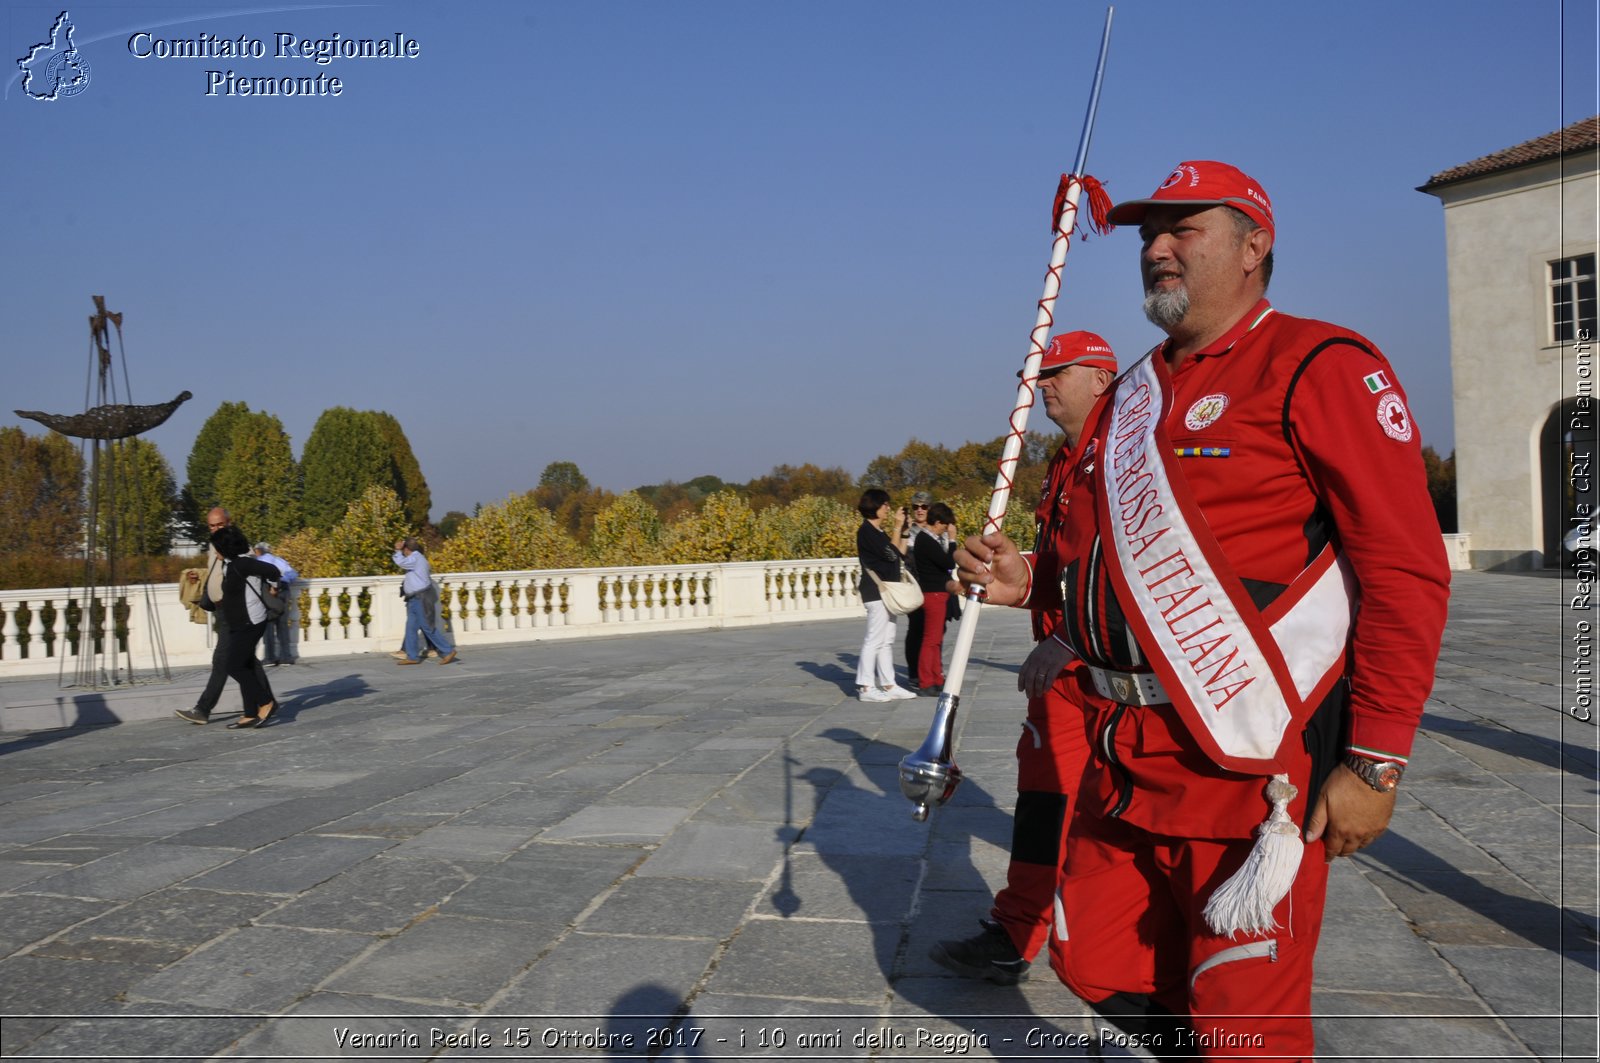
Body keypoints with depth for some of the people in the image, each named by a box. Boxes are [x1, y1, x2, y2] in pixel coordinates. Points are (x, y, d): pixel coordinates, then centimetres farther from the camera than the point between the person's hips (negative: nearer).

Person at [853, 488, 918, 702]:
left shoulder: (879, 532, 18)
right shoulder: (866, 531, -11)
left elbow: (900, 555, 15)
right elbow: (891, 553, -18)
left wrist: (903, 531, 11)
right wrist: (897, 527, -11)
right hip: (876, 591, -10)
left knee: (886, 641, 10)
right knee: (874, 640, -9)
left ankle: (888, 685, 13)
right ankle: (865, 687, -6)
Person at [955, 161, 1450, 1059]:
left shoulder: (1320, 368, -8)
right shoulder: (1132, 396, 16)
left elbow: (1407, 572, -13)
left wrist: (1375, 763, -16)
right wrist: (1031, 581, 6)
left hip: (1251, 763, -7)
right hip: (1123, 752, 8)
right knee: (1098, 965, 14)